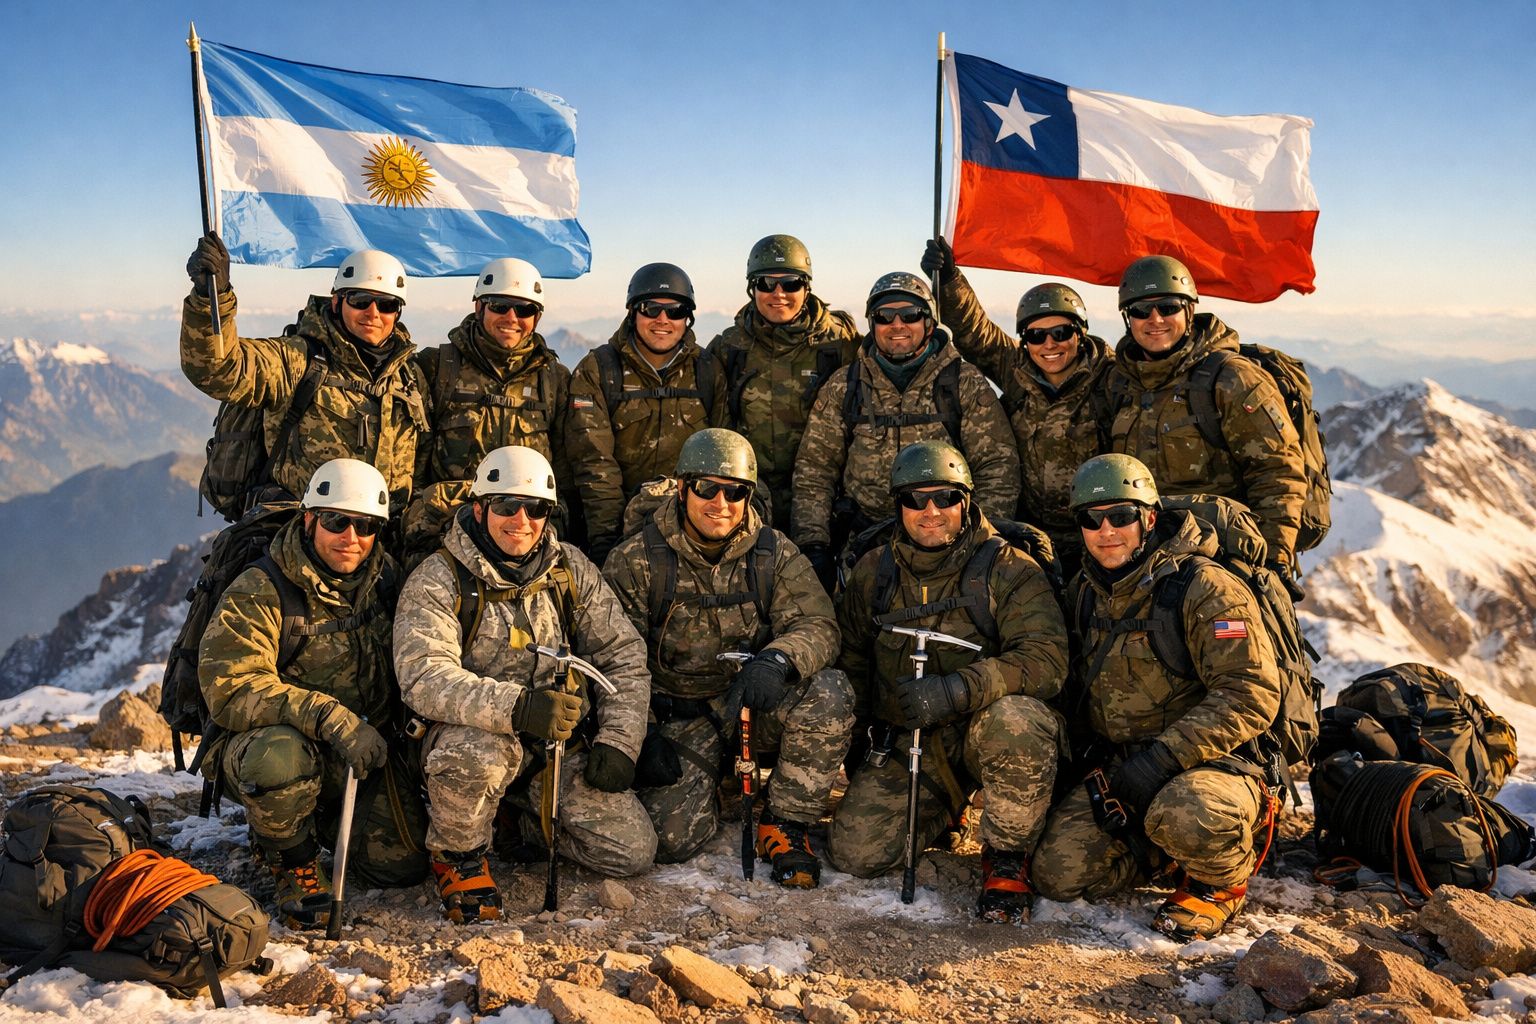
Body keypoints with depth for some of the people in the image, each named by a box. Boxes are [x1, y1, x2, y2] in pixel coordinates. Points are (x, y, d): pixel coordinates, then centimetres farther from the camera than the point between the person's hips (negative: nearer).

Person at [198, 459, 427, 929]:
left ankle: (324, 821, 25)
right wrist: (328, 716, -37)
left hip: (363, 751, 5)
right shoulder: (258, 593, -16)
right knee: (281, 755, -39)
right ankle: (293, 863, -8)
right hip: (261, 747, -5)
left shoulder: (385, 578, 2)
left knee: (403, 864, -7)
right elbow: (230, 688, -27)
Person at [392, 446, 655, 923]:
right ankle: (456, 853, -7)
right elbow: (424, 678, -26)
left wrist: (618, 742, -6)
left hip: (561, 741, 4)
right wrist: (516, 707, -40)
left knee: (633, 851, -9)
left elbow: (623, 656, 7)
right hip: (477, 731, -4)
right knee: (474, 754, -40)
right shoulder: (437, 580, -11)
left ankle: (531, 821, 21)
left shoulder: (571, 570, 3)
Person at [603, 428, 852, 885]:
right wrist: (639, 736, -14)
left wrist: (778, 661, -35)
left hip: (755, 702, 2)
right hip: (677, 714, -1)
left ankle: (785, 822, -8)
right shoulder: (636, 561, -5)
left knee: (831, 691, -28)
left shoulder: (774, 553, -1)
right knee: (672, 837, -21)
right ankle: (713, 785, 18)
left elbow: (817, 624, -12)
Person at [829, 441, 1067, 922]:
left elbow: (1046, 658, -20)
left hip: (982, 731, -4)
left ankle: (1007, 857, -13)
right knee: (856, 854, -12)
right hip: (904, 742, 4)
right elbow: (850, 659, 20)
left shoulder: (1009, 570, -7)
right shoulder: (873, 572, 7)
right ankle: (945, 810, 22)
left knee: (1016, 719, -38)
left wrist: (958, 690, -33)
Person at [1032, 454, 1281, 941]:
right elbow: (1076, 687, 23)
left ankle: (1221, 882, -2)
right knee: (1059, 872, -11)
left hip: (1214, 762, -6)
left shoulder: (1205, 588, -14)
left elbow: (1251, 695, -20)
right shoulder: (1084, 591, 7)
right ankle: (1170, 850, 16)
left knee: (1183, 816, -39)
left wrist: (1166, 756, -27)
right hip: (1117, 765, 6)